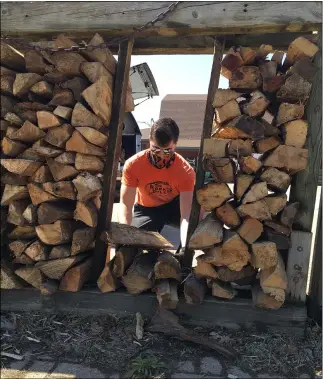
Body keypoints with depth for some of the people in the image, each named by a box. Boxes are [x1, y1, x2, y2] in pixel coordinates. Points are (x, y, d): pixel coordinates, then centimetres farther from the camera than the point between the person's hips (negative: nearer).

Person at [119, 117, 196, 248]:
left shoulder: (186, 171, -30)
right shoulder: (132, 165, -27)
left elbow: (186, 215, -36)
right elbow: (125, 204, -27)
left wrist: (186, 247, -53)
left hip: (175, 205, -1)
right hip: (146, 209, 1)